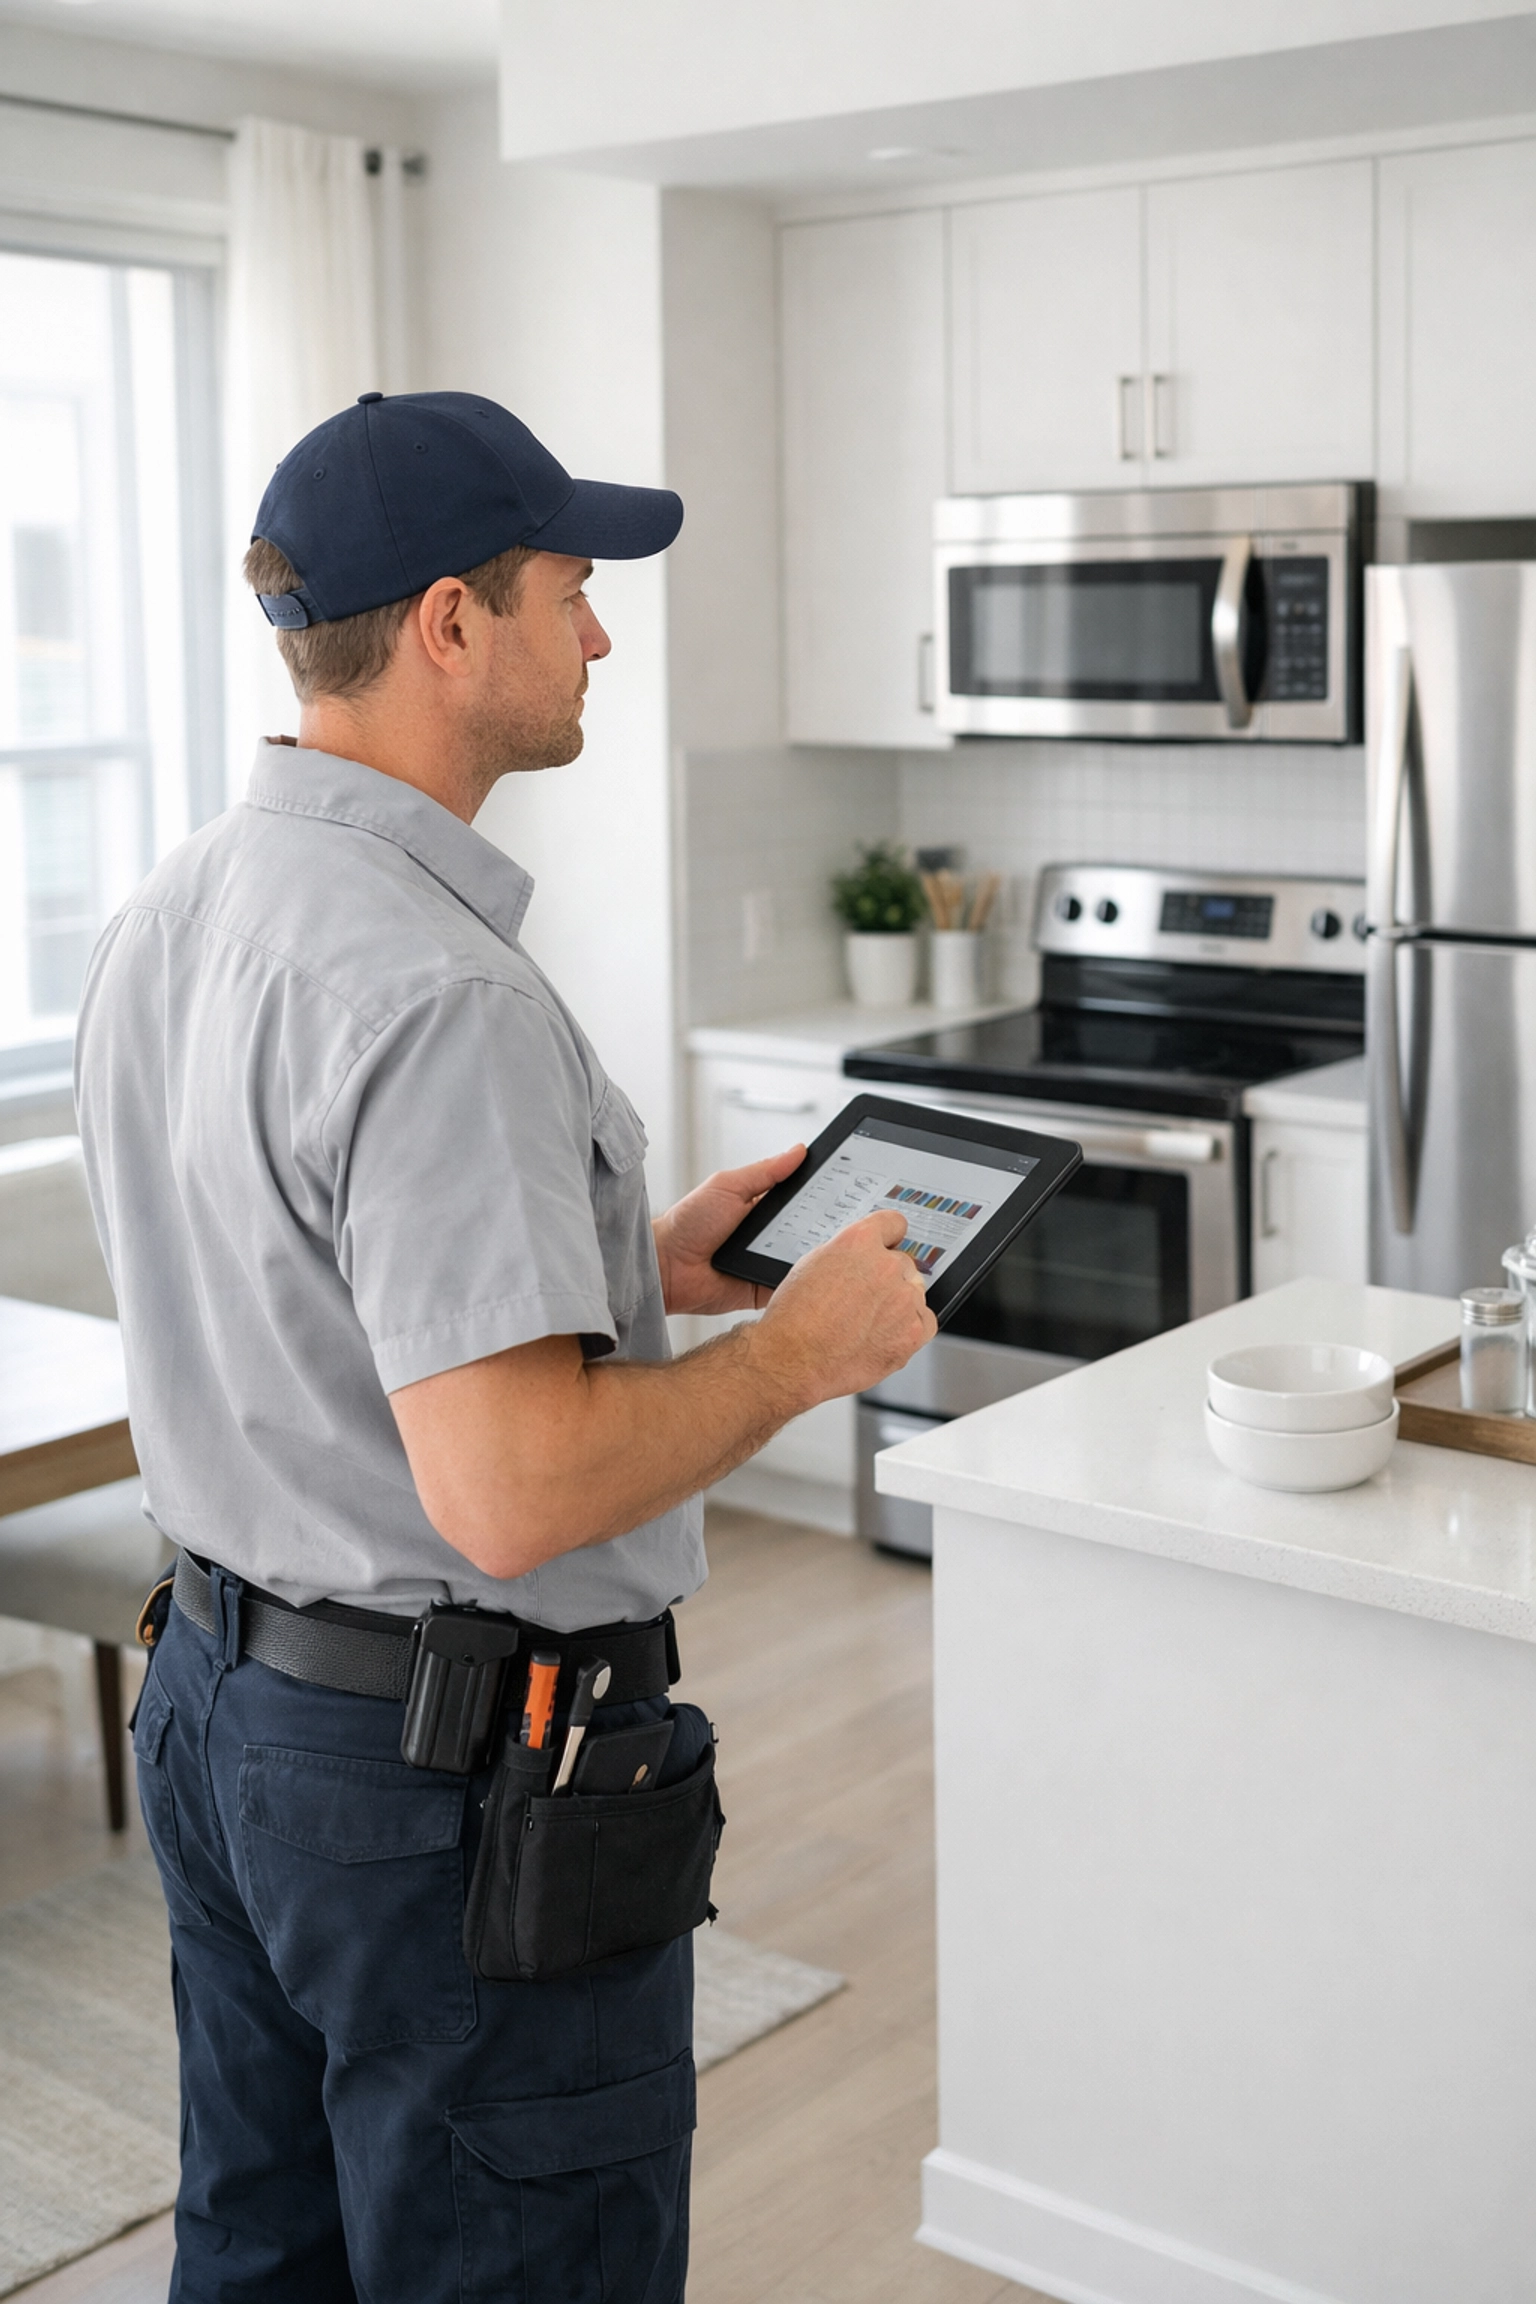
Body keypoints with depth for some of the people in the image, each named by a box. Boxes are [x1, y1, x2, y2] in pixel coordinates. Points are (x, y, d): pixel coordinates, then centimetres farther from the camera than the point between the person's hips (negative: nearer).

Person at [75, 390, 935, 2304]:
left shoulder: (167, 918, 4)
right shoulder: (434, 995, -27)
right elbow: (515, 1490, -31)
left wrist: (631, 1264, 11)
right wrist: (802, 1349, -15)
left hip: (218, 1697, 9)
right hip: (453, 1783, -9)